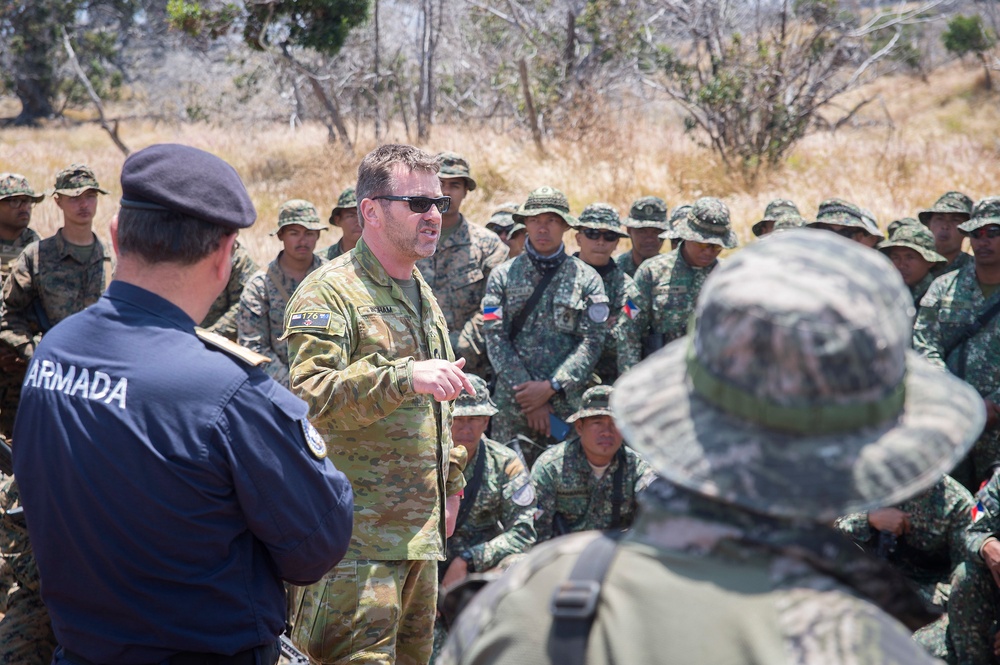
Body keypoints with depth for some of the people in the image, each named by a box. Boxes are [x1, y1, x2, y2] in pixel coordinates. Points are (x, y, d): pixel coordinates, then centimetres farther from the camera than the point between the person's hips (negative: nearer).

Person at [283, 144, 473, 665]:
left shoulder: (422, 295, 19)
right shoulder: (329, 292, -10)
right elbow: (308, 395, -24)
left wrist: (450, 484, 25)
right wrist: (405, 376, -31)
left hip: (420, 532, 9)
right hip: (356, 534, -9)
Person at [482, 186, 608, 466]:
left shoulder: (587, 278, 7)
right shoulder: (503, 275, 8)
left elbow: (592, 343, 0)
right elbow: (495, 338, 0)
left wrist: (551, 388, -11)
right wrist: (527, 398, -8)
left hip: (567, 403, 0)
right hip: (512, 406, 1)